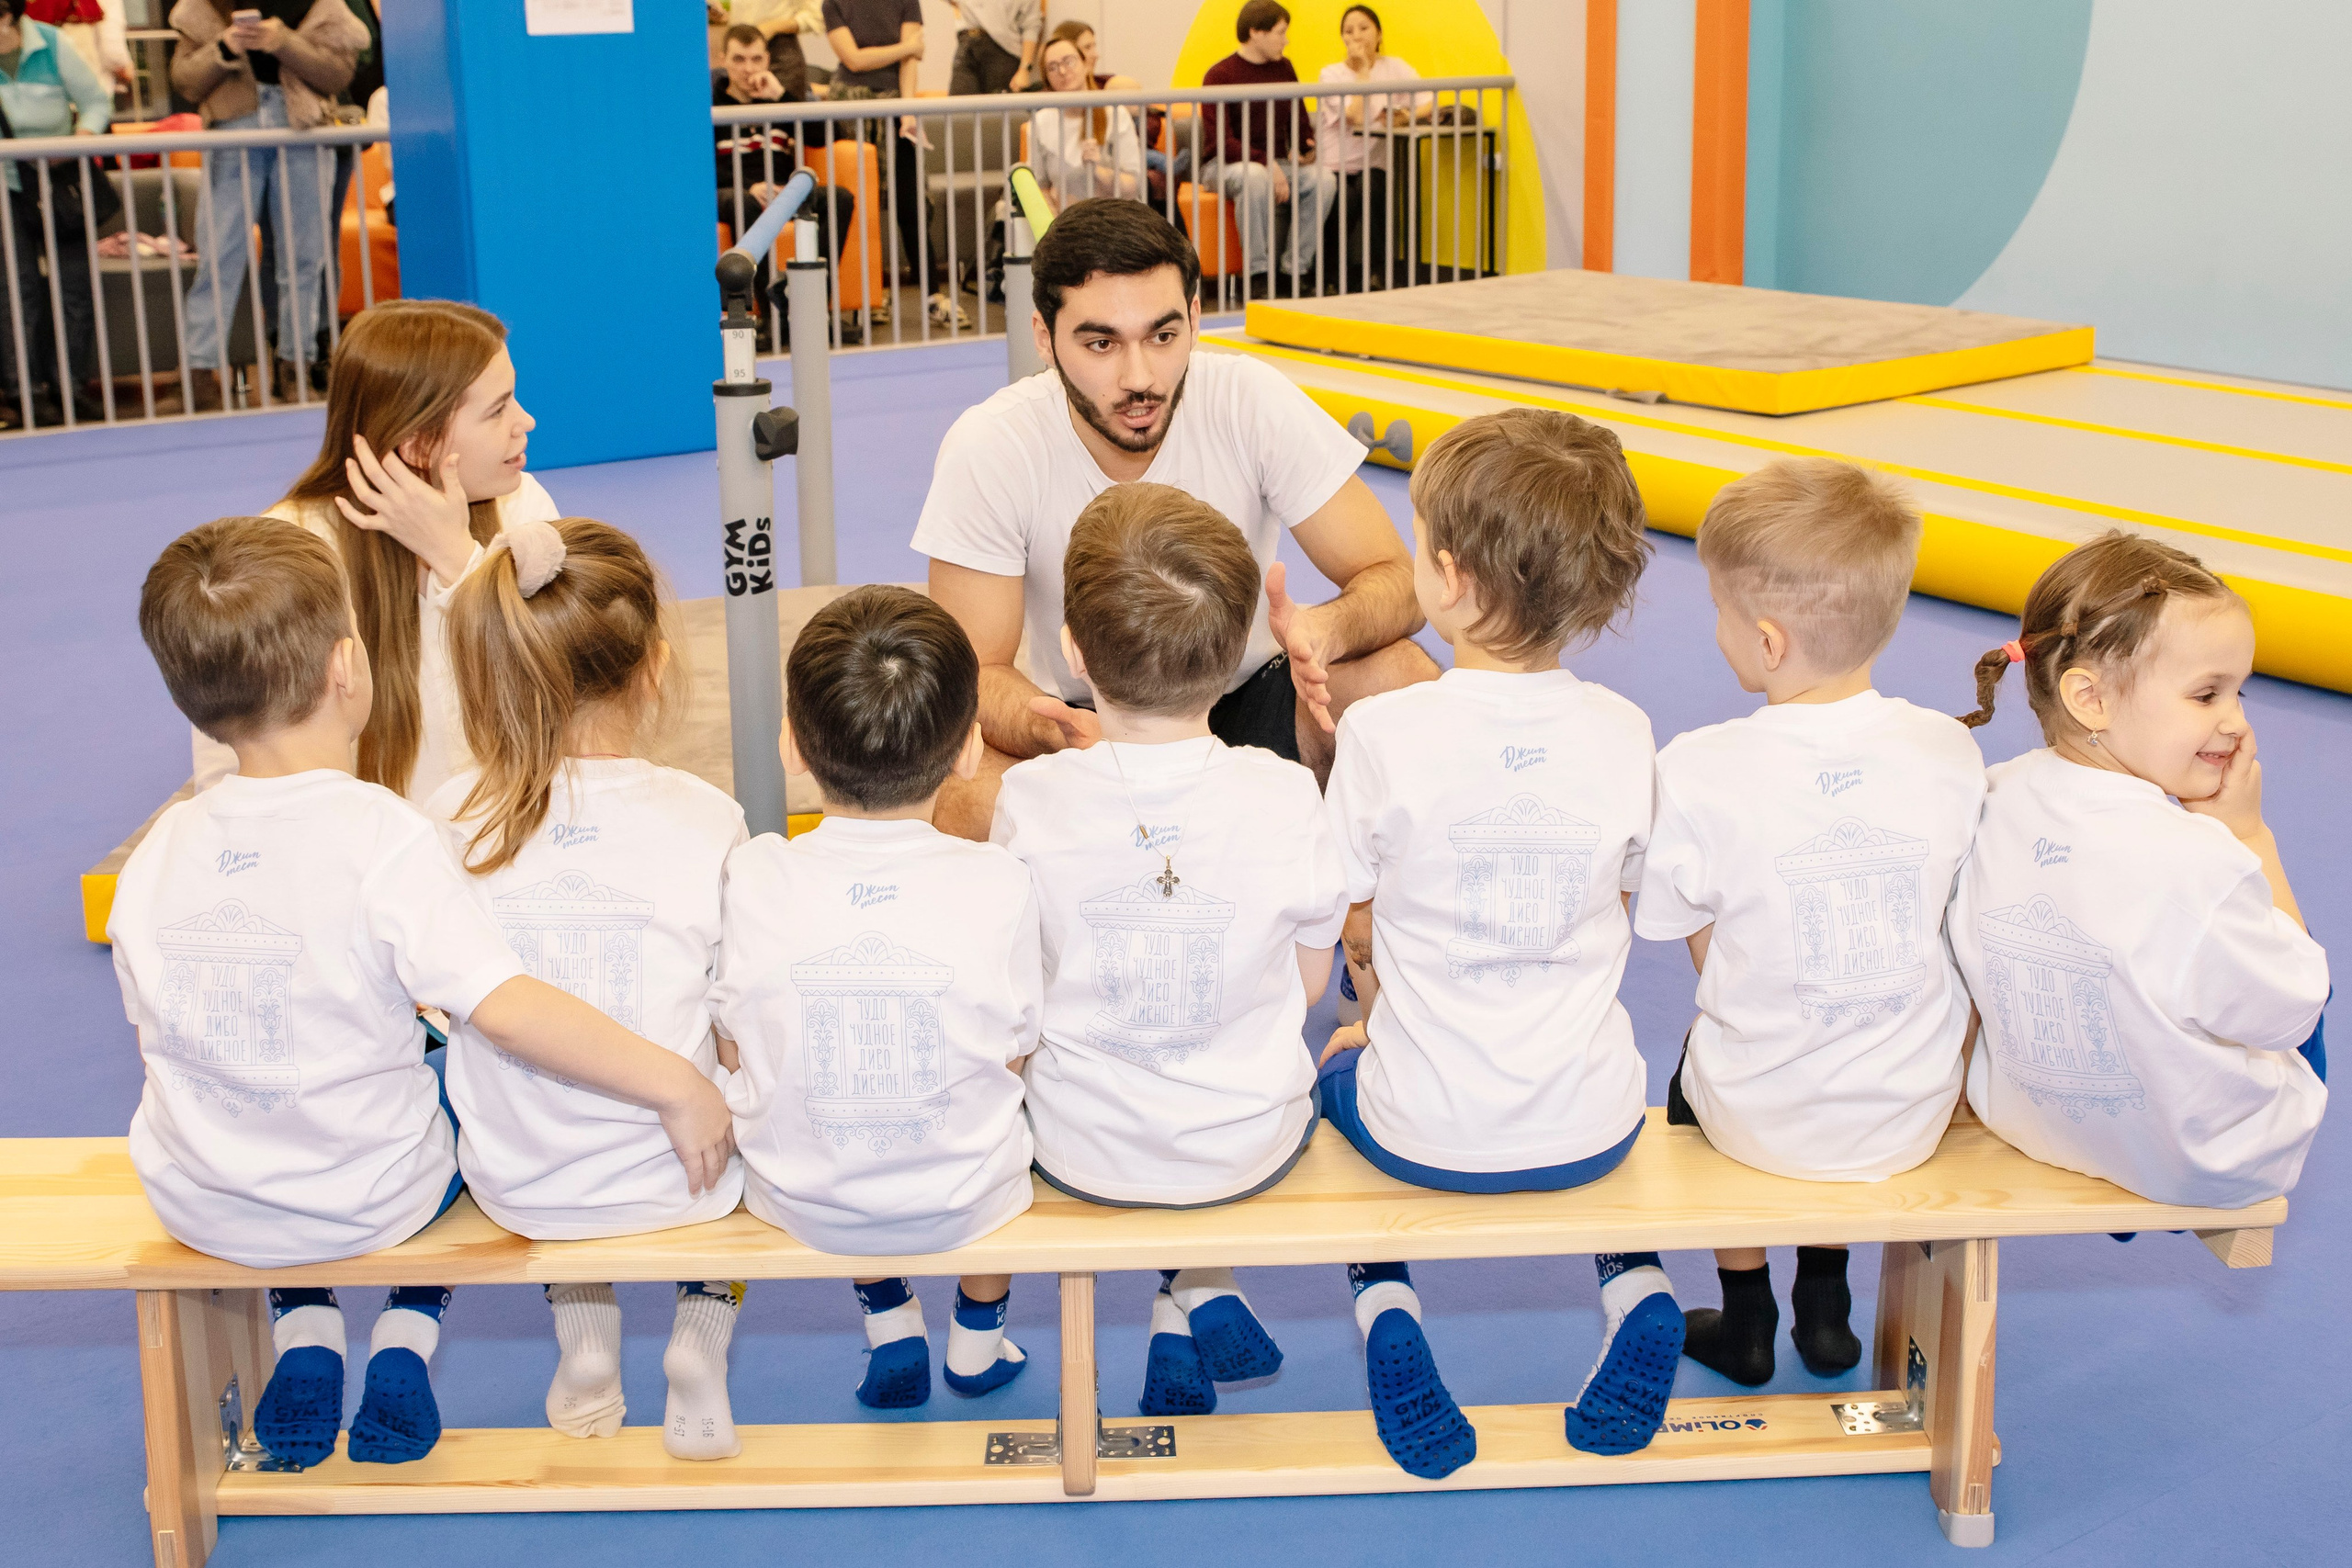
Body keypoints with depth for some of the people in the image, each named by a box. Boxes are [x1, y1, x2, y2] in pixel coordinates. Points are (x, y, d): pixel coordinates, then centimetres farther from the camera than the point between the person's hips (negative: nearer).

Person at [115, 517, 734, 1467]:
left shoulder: (156, 854, -8)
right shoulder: (378, 834, -23)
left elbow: (163, 1036, 4)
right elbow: (506, 1010, -31)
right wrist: (678, 1085, -23)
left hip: (199, 1210, 4)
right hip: (373, 1204, -3)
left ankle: (303, 1334, 22)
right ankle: (406, 1341, 18)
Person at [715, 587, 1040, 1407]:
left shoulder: (754, 876, -19)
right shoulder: (998, 884, -20)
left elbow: (736, 1046, -6)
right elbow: (1016, 1053, -7)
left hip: (803, 1202, 1)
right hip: (965, 1203, -1)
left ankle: (888, 1323, 33)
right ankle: (977, 1337, 44)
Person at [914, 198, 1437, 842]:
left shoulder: (1253, 402, -17)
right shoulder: (988, 449, -19)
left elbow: (1398, 582, -15)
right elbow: (977, 674, -16)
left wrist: (1323, 630, -40)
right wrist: (1049, 726, -41)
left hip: (1249, 702, 1)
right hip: (1089, 724, -1)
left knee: (1400, 675, -28)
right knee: (966, 803, -33)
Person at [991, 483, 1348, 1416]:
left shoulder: (1030, 799, -19)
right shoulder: (1287, 797, -19)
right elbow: (1310, 983, -4)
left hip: (1083, 1154, 0)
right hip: (1254, 1151, 0)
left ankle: (1184, 1307, 29)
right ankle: (1200, 1293, 22)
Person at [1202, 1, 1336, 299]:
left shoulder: (1283, 69, 11)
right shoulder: (1220, 75, -7)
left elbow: (1301, 125, 18)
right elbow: (1220, 142, -16)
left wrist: (1305, 149, -7)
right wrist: (1266, 163, -28)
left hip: (1275, 164, 5)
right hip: (1228, 165, -5)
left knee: (1324, 179, -24)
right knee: (1255, 178, -40)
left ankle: (1293, 271, -18)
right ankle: (1258, 277, -32)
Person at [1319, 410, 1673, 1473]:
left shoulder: (1382, 732, -16)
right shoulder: (1622, 733, -7)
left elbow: (1356, 938, -5)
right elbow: (1624, 909, 5)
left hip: (1424, 1136, -2)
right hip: (1588, 1134, 3)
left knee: (1339, 1066, 31)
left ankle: (1384, 1307, 12)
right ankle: (1635, 1291, 15)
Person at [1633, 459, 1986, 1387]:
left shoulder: (1698, 771, -22)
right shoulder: (1950, 753, -12)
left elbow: (1707, 954, -10)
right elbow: (1957, 926, 1)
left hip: (1762, 1123, -2)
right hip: (1915, 1118, 3)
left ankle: (1745, 1323, 42)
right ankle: (1825, 1314, 43)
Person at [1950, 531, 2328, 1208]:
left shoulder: (1996, 799, -15)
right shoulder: (2202, 867, -34)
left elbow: (1974, 965, 0)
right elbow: (2291, 1012, -17)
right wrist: (2250, 834, -13)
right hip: (2205, 1168, -6)